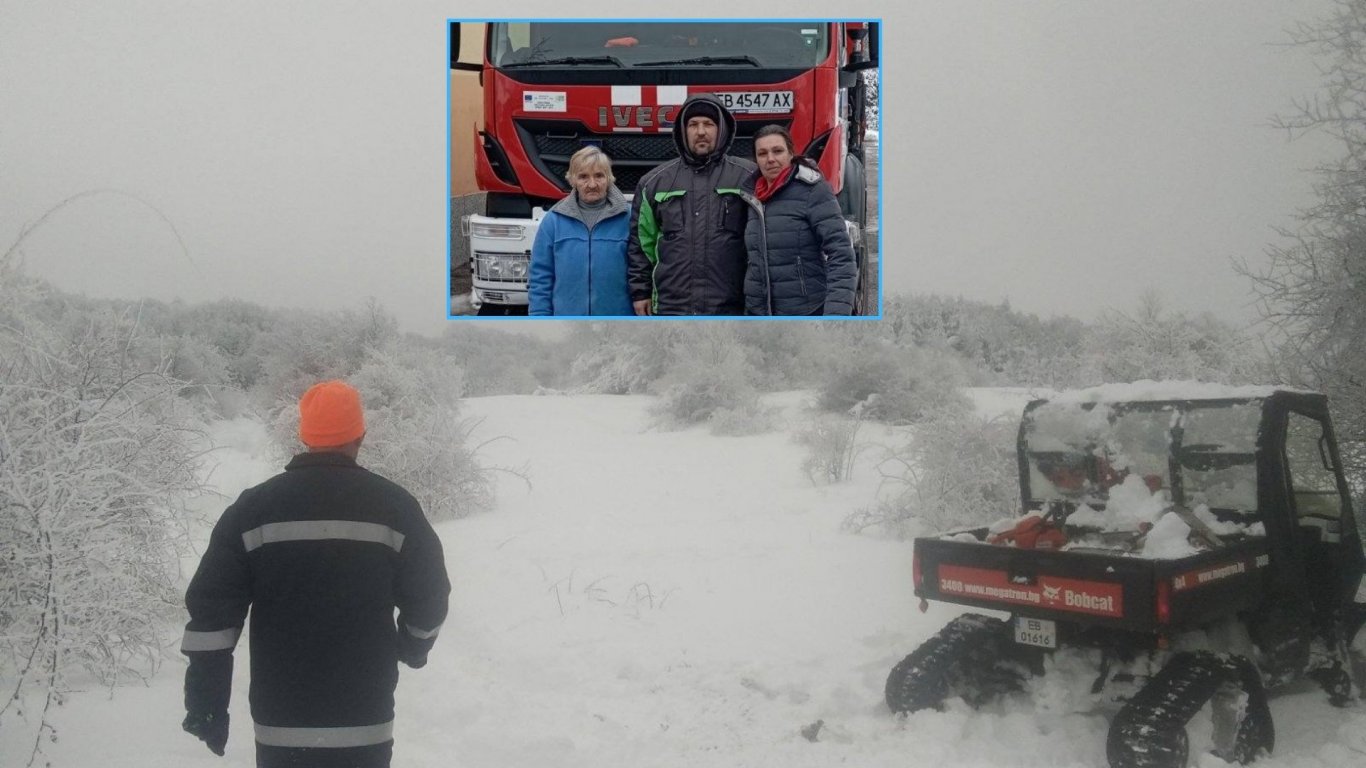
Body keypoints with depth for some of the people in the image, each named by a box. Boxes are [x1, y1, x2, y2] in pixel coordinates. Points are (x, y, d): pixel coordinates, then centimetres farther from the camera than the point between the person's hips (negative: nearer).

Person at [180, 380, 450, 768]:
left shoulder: (253, 508, -2)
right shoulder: (394, 506, -4)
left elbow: (211, 609, -4)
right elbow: (429, 598, 2)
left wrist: (206, 703, 2)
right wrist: (414, 648, 23)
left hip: (278, 723, 1)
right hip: (366, 721, -1)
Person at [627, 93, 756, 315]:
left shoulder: (747, 178, 1)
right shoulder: (655, 182, 9)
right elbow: (640, 240, 13)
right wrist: (640, 291, 9)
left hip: (730, 312, -1)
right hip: (672, 309, 2)